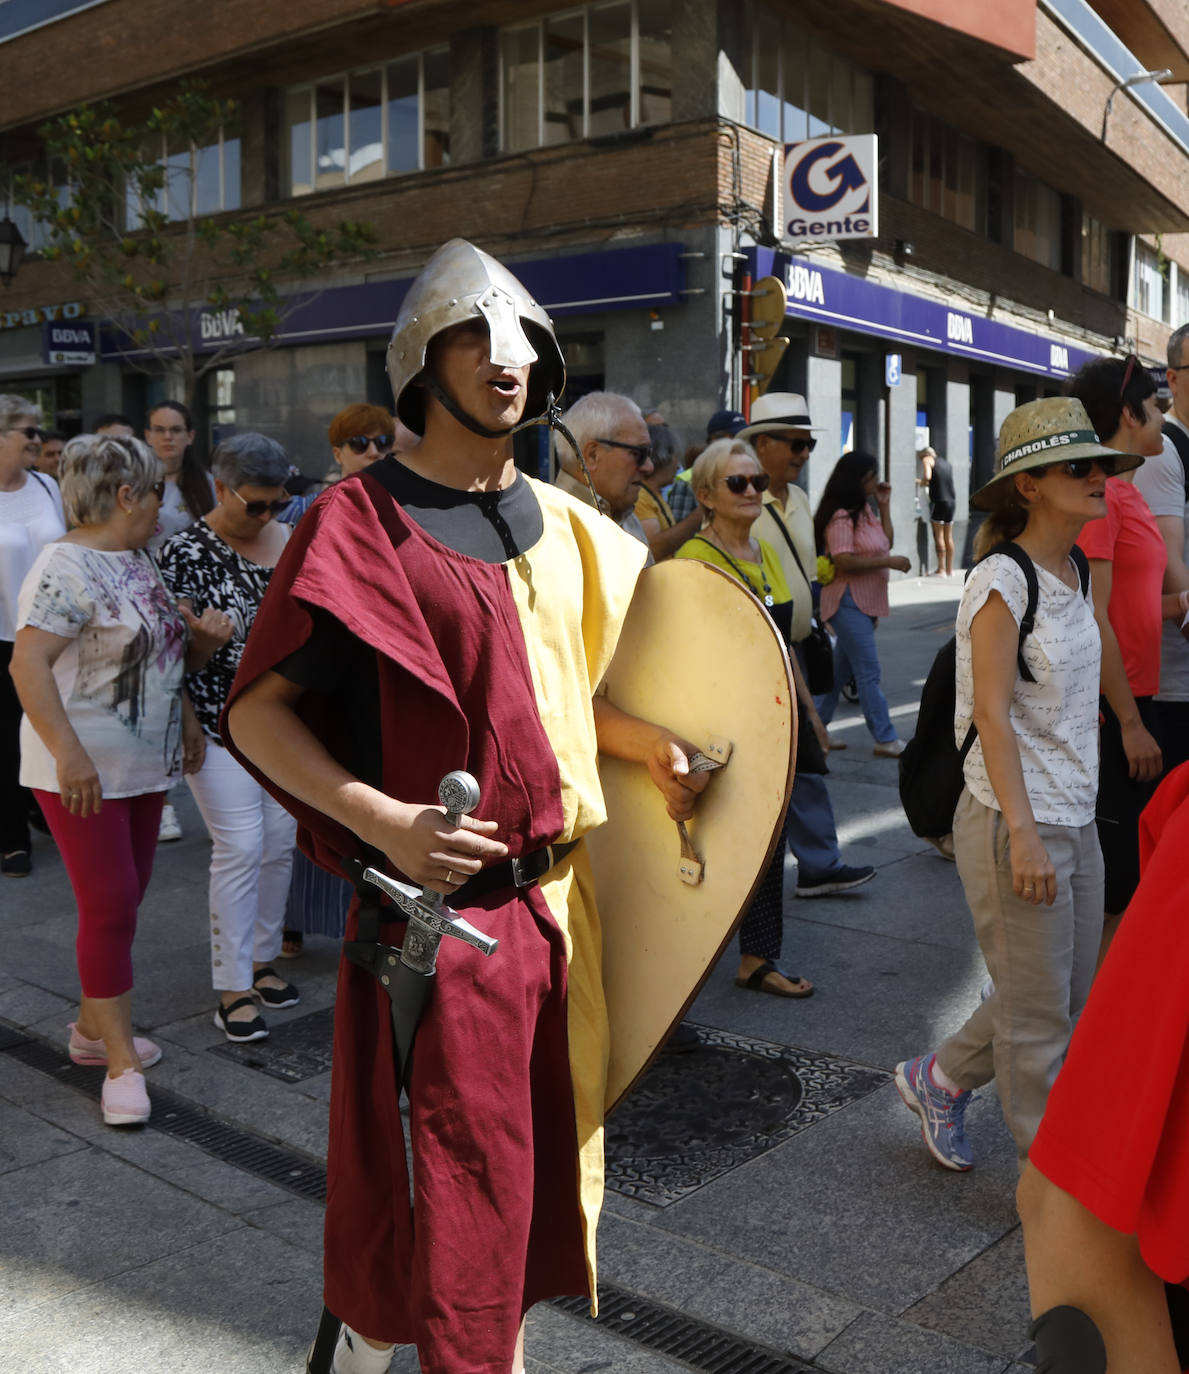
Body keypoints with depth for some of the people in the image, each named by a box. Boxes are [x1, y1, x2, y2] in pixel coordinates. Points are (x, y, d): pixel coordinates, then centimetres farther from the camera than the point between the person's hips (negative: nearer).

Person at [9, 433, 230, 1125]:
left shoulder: (140, 561, 13)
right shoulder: (67, 567, -15)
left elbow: (169, 655, 23)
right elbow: (28, 663, -22)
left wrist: (206, 637, 2)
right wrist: (69, 752, -29)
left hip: (144, 764, 9)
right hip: (82, 772, -9)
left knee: (124, 899, 15)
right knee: (110, 904, -6)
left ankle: (93, 1026, 31)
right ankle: (122, 1062, 4)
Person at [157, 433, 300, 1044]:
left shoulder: (290, 541, 7)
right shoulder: (187, 552, -10)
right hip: (220, 723, -5)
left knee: (279, 842, 9)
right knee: (240, 846, -7)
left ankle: (261, 960, 27)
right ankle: (233, 988, 4)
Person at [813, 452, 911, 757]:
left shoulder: (864, 510, 15)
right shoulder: (841, 517, -15)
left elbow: (885, 542, 19)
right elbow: (844, 562, -23)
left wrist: (884, 506, 11)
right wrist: (889, 562, -18)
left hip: (866, 602, 10)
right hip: (848, 602, -10)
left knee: (841, 669, 14)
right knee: (869, 672, -8)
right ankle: (886, 739, -5)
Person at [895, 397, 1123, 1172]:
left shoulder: (1073, 572, 10)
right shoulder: (1002, 578, -15)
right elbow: (992, 715, -20)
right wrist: (1022, 833, -24)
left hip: (1076, 818, 9)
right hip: (1015, 822, -8)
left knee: (1070, 998, 16)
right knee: (1039, 1017, 4)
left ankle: (940, 1080, 37)